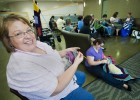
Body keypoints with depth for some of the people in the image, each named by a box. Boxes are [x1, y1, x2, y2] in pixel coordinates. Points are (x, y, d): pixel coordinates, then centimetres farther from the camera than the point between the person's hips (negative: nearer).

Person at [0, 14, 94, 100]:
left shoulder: (37, 43, -11)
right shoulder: (21, 65, -37)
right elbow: (57, 88, -33)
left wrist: (66, 51, -9)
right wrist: (76, 63, -26)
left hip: (62, 74, 8)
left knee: (82, 76, 29)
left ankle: (78, 90, 57)